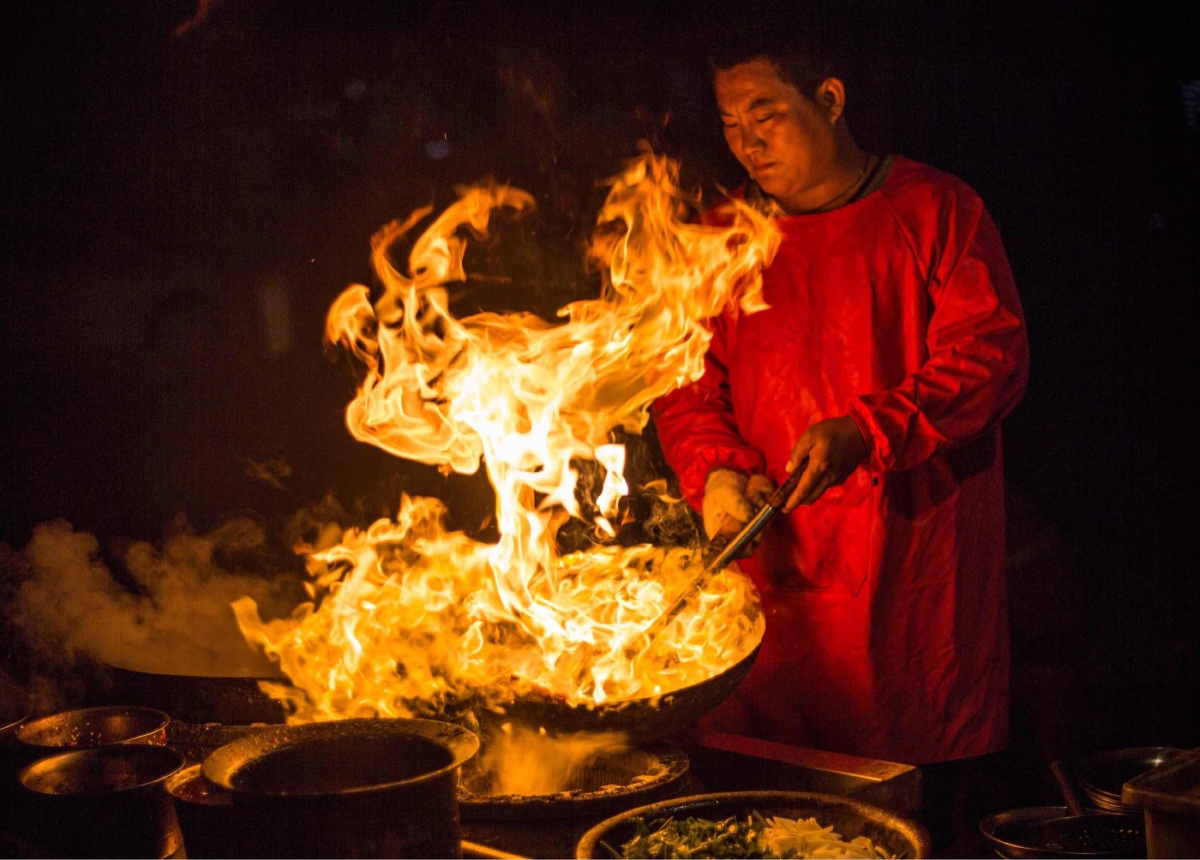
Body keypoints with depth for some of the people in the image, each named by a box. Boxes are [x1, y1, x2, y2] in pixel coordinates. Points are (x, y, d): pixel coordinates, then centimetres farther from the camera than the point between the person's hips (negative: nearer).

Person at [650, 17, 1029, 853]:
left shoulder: (936, 209, 2)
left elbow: (991, 354, -7)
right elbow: (688, 383, 13)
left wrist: (866, 433, -19)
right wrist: (713, 471, -8)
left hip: (916, 574, -2)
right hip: (774, 567, 3)